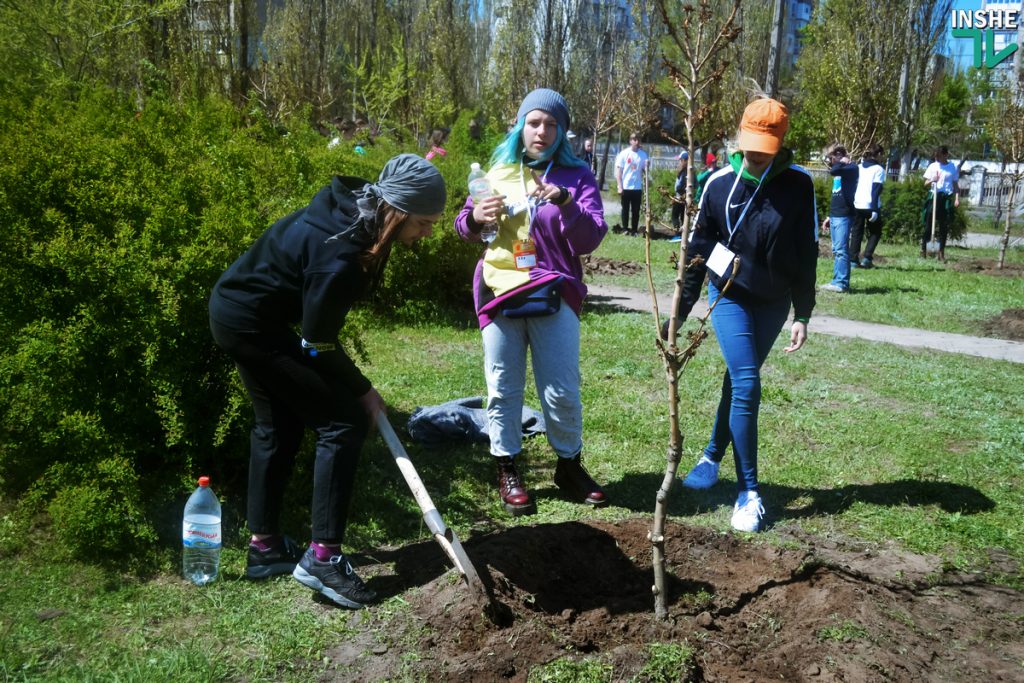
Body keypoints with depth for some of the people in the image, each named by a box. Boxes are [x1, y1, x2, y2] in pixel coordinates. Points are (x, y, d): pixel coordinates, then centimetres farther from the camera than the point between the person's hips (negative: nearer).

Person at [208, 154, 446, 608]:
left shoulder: (355, 210, -5)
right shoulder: (340, 255, -31)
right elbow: (318, 345, -22)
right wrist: (362, 390, -8)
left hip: (237, 309, 10)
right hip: (251, 323, -10)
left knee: (278, 426, 18)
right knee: (343, 422, -9)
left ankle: (264, 547, 28)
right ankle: (323, 558, -5)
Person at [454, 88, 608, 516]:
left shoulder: (576, 175, 2)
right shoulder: (498, 170, 10)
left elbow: (590, 239, -8)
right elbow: (464, 227, 16)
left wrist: (564, 202, -23)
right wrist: (475, 218, -7)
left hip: (554, 296, -2)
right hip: (499, 293, 2)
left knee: (562, 391, 3)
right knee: (503, 390, 6)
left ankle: (569, 467, 22)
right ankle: (507, 471, 19)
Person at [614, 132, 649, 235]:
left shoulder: (643, 154, 5)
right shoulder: (624, 154, -4)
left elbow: (645, 171, 8)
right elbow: (618, 171, -4)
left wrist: (647, 166, -15)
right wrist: (619, 186, -10)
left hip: (637, 187, 2)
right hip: (626, 187, -2)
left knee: (636, 210, 5)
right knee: (625, 209, 5)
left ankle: (635, 230, 12)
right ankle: (625, 229, 14)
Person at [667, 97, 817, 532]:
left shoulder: (798, 185, -8)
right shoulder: (720, 184, -9)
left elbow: (806, 253, -3)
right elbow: (698, 248, -3)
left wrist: (802, 315, -4)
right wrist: (681, 310, -5)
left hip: (774, 302, 2)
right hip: (730, 296, -2)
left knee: (739, 381, 13)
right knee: (746, 386, -11)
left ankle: (713, 455, 35)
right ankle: (748, 491, -3)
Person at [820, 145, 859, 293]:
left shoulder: (851, 167, -7)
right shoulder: (840, 170, 20)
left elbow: (833, 171, -28)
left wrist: (842, 162, -9)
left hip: (844, 215, -9)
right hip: (835, 215, 9)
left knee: (841, 250, -10)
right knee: (836, 250, 9)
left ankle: (841, 283, -10)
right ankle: (838, 281, 13)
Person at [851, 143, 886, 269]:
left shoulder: (859, 167, 13)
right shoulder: (879, 169, -4)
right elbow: (876, 190, -12)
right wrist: (875, 209, -16)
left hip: (857, 205, 5)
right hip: (870, 206, -5)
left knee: (856, 233, 10)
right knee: (875, 232, 10)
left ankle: (853, 260, 4)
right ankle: (867, 257, -3)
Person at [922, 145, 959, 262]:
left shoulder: (953, 167, 7)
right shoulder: (933, 166, 5)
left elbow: (955, 184, 11)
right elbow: (925, 183, 6)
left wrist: (957, 198, 1)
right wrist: (932, 180, -16)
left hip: (947, 197, 1)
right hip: (934, 195, -1)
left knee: (944, 226, 2)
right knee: (929, 223, -4)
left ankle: (941, 252, 7)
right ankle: (923, 249, 1)